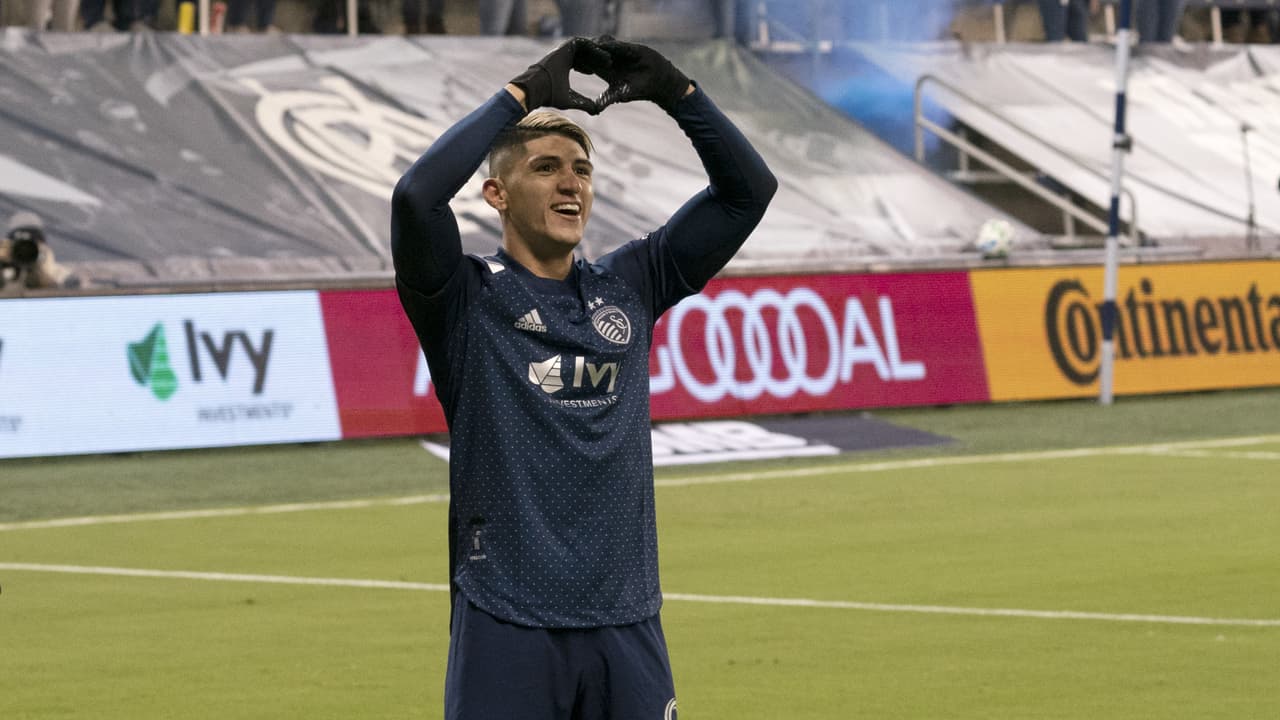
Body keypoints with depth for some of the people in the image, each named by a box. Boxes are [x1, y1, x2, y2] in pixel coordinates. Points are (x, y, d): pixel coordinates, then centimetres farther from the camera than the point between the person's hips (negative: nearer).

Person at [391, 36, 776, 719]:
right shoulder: (467, 298, -1)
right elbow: (417, 196, -20)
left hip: (626, 621, 4)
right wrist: (520, 95, -13)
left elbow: (748, 188, 12)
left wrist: (673, 90, 0)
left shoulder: (628, 286, 12)